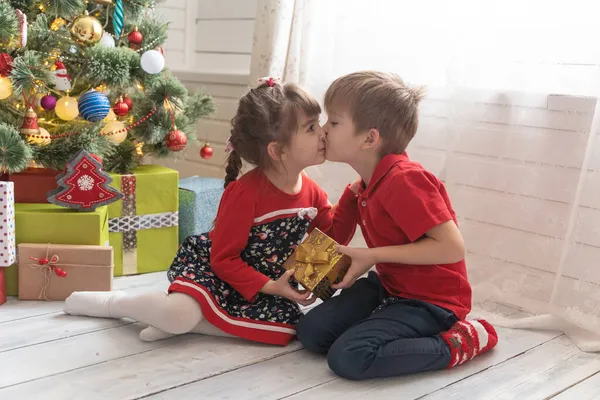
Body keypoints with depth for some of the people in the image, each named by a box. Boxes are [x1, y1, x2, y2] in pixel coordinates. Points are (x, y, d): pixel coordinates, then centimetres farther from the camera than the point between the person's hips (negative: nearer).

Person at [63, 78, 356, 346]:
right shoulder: (244, 192, -23)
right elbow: (223, 258, -19)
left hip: (269, 281, 6)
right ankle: (114, 302, 2)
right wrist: (269, 287, -23)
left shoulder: (311, 193, -2)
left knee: (288, 324, -21)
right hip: (212, 268, -6)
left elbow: (333, 236, 7)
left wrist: (352, 200, -6)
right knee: (180, 313, -32)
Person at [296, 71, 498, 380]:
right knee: (311, 332, -1)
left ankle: (459, 342, -8)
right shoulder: (365, 186, 6)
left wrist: (374, 256, -25)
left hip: (430, 301, -9)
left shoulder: (404, 180, -25)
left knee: (348, 357, -24)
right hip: (389, 286, 9)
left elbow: (452, 247, -29)